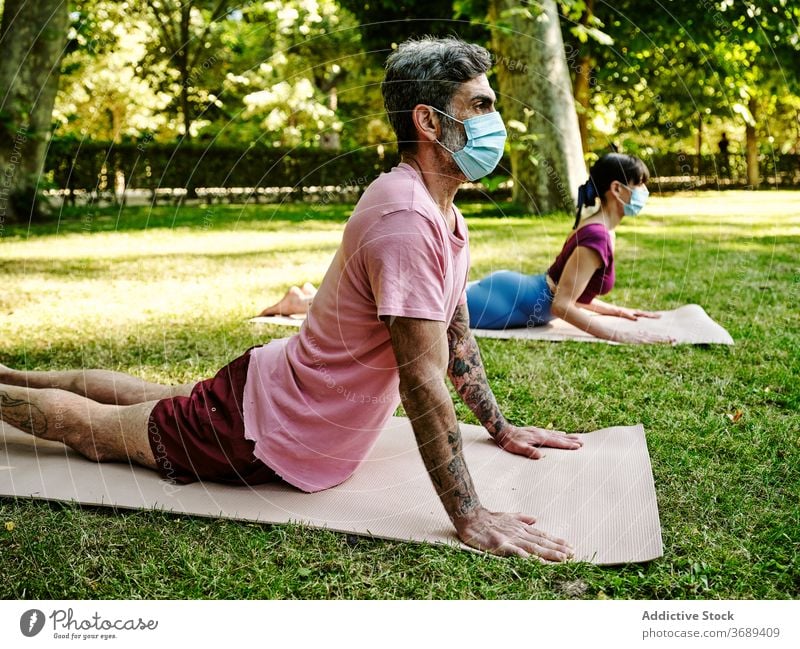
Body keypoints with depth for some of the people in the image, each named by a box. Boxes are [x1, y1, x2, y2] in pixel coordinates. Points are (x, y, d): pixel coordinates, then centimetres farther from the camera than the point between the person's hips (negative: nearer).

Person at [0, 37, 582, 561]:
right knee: (86, 424, 11)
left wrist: (501, 428, 16)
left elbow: (456, 336, 13)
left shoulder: (448, 217, 1)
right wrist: (468, 518, -29)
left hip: (280, 384, 9)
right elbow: (423, 381, -33)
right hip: (270, 434, -9)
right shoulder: (404, 219, -31)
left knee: (141, 396, 29)